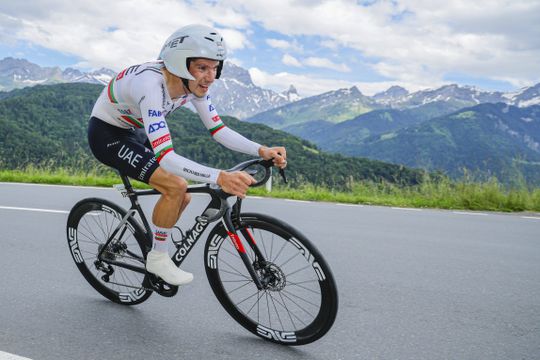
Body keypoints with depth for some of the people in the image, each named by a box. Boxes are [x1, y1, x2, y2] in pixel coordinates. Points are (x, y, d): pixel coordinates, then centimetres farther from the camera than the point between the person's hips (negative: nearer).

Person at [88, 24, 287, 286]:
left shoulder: (193, 83, -15)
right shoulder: (151, 85, -38)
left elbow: (218, 130, -10)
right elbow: (165, 157, -46)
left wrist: (262, 151, -24)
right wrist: (220, 178, -57)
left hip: (134, 133, 8)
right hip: (106, 134, -8)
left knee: (182, 199, 2)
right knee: (176, 186, -24)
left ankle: (154, 251, 24)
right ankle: (158, 257, -4)